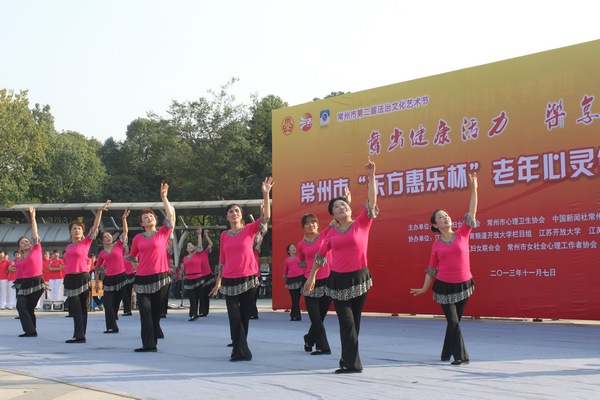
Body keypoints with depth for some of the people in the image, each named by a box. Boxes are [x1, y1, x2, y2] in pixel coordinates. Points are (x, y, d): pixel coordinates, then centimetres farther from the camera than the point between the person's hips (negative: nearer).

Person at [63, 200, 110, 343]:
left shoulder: (86, 242, 0)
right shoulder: (68, 247, 14)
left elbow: (95, 227, -10)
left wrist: (100, 211, -19)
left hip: (82, 277, -5)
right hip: (69, 278, 5)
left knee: (81, 308, -3)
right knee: (74, 308, 6)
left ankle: (80, 335, -1)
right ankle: (78, 335, 11)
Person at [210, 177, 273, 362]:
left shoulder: (249, 229, 0)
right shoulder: (224, 235, 8)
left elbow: (266, 217, -13)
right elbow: (222, 260, 13)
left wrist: (266, 194, -21)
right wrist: (218, 282, 12)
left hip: (248, 279, -2)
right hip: (229, 281, 2)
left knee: (244, 316, 5)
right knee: (234, 318, -3)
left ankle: (239, 351, 16)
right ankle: (242, 351, 1)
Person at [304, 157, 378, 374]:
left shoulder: (362, 224, 0)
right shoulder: (332, 233, 5)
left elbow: (372, 200, -11)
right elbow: (320, 255, 16)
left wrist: (371, 176, -18)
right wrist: (311, 276, 18)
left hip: (359, 277, -1)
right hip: (338, 280, 1)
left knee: (354, 320, 7)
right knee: (346, 321, 0)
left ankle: (348, 360, 14)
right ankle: (352, 363, 5)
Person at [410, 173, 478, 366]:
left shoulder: (462, 234, -1)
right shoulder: (436, 245, 0)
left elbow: (472, 213, -7)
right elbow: (432, 269, 8)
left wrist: (474, 189, -13)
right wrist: (424, 289, 9)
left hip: (463, 284, 1)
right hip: (444, 286, -1)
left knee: (454, 321, 11)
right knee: (453, 321, -5)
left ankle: (447, 353, 25)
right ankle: (461, 356, 1)